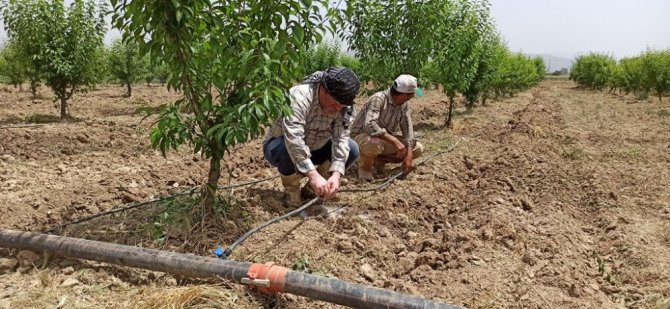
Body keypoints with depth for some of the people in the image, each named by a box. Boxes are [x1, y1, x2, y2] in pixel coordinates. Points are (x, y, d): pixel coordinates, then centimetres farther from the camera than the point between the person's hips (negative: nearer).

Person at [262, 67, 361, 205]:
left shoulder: (344, 107, -16)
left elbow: (341, 139, -23)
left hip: (313, 149, 5)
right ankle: (291, 190, -10)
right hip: (278, 146, -5)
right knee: (289, 148, -39)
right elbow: (293, 139, -43)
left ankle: (312, 186, 3)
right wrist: (313, 175, -49)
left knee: (352, 149, -14)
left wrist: (336, 174, -37)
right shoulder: (300, 96, -34)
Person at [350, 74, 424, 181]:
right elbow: (370, 125, -40)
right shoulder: (378, 99, -27)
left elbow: (407, 128, -5)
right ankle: (365, 167, -11)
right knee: (375, 143, -43)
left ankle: (379, 159, 6)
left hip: (385, 139, 7)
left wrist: (409, 155, -16)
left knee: (418, 149, -5)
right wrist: (395, 141, -43)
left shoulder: (404, 105, -4)